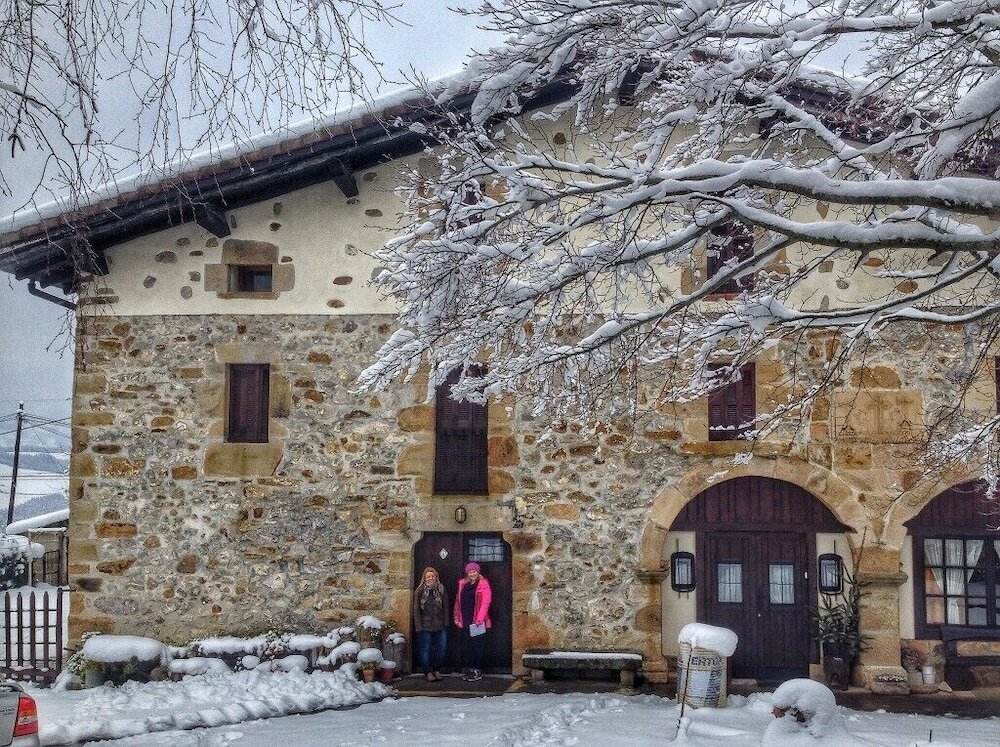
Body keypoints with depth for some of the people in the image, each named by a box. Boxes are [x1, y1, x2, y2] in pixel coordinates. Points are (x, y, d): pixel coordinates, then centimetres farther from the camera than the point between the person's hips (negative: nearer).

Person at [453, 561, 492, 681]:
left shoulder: (483, 584, -4)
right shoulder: (463, 584, 14)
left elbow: (485, 602, -12)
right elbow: (458, 601, 15)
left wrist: (480, 618, -20)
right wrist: (457, 617, 8)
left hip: (477, 622, -6)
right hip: (465, 622, 6)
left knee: (477, 646, -3)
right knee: (467, 646, 8)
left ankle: (478, 671, 3)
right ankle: (471, 669, 16)